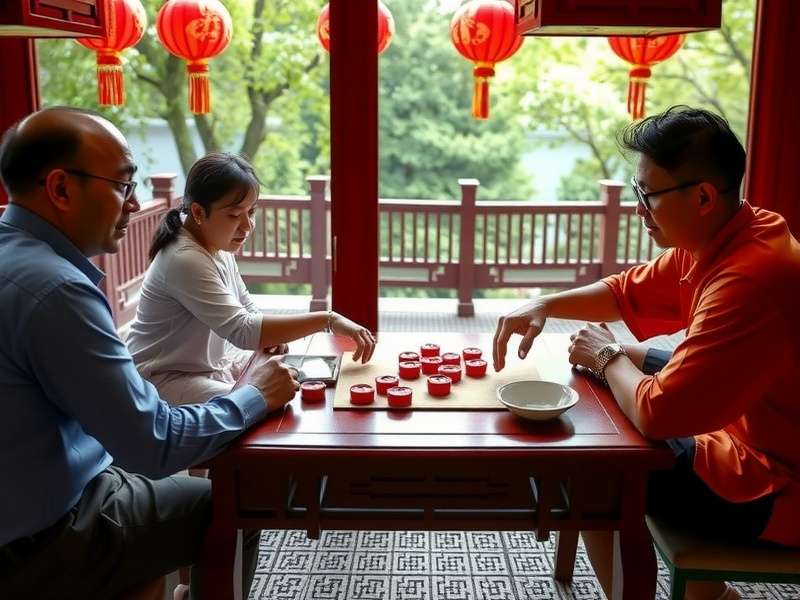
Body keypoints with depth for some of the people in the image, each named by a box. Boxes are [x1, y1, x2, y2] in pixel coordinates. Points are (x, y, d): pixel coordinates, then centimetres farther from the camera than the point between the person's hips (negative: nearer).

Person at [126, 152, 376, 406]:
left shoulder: (219, 247, 1)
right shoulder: (184, 261, -27)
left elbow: (245, 311, 12)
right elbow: (242, 330, -34)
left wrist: (270, 334, -11)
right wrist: (328, 319, -37)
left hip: (217, 362, 9)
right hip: (168, 378, -9)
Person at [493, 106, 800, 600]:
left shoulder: (750, 279, -32)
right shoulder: (717, 240, -3)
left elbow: (657, 414, -30)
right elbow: (627, 293, 10)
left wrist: (607, 358, -11)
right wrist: (543, 307, -5)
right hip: (748, 433, 9)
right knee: (625, 362, 14)